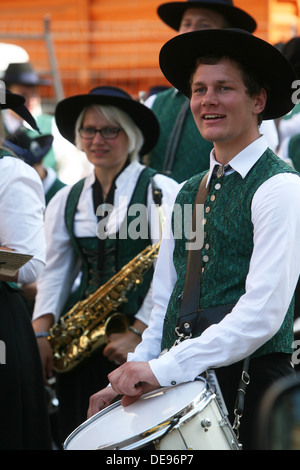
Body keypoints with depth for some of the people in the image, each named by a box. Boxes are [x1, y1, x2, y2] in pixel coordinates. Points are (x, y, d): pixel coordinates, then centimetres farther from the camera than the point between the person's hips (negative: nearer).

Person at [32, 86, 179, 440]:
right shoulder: (66, 201, 15)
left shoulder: (160, 191, -3)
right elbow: (54, 272, 11)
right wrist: (41, 334, -2)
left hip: (145, 335, -5)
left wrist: (138, 333, -17)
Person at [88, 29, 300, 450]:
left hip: (249, 385, -6)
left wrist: (163, 368, -20)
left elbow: (264, 313, -18)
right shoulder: (187, 193, 15)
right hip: (176, 389, 6)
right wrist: (133, 376, 3)